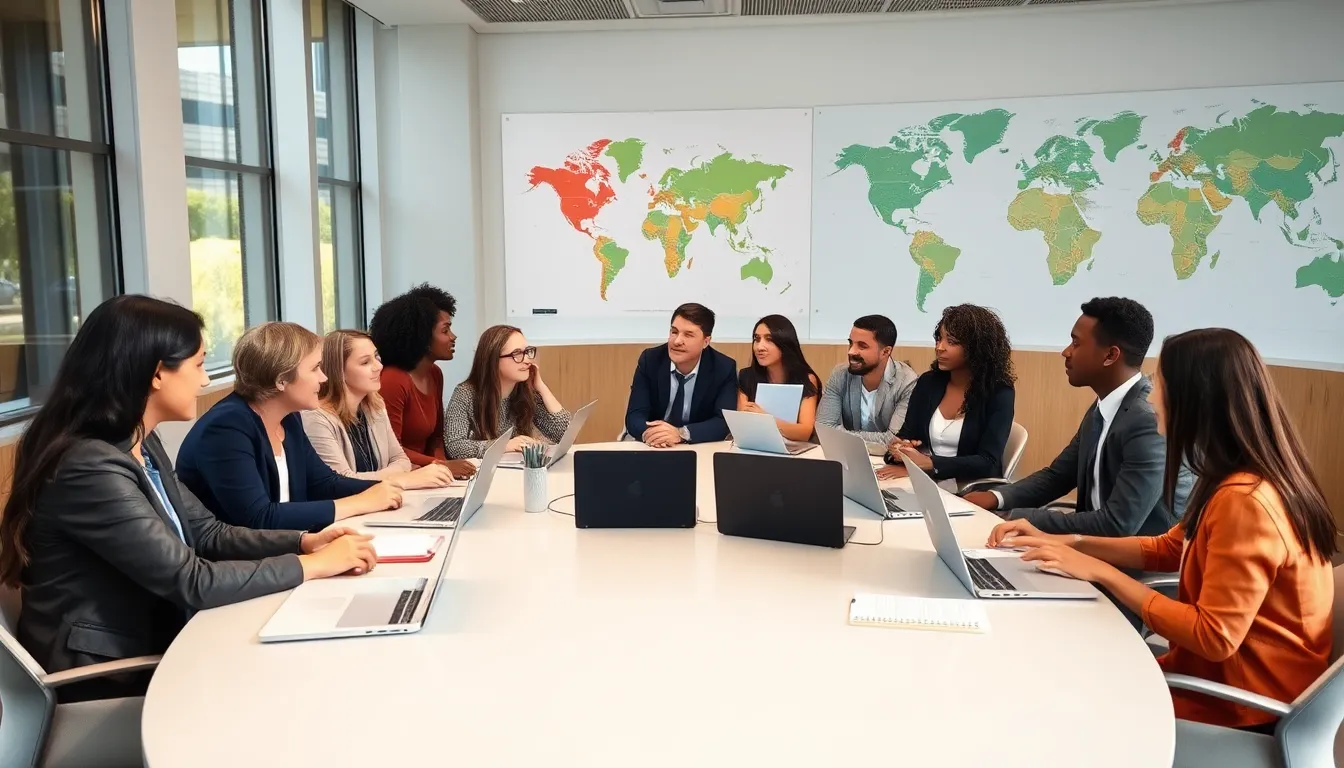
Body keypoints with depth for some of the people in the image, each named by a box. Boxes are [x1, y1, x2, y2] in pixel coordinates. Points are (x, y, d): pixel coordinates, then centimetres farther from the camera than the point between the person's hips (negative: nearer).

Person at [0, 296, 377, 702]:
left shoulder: (143, 445, 4)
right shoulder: (89, 467, -26)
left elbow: (207, 534, 8)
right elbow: (191, 582, -26)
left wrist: (304, 541, -6)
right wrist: (315, 564, -18)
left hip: (158, 642, 8)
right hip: (109, 677, -8)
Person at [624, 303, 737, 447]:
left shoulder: (724, 368, -8)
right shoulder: (649, 360, -7)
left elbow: (724, 422, -16)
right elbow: (634, 416, -11)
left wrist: (681, 434, -31)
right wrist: (648, 433, -33)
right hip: (651, 450, 1)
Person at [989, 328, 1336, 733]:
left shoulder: (1244, 500, -28)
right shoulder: (1239, 481, 3)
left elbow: (1214, 637, -27)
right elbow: (1169, 548, 14)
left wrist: (1101, 572, -20)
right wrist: (1065, 543, 4)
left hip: (1242, 703, -8)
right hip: (1219, 669, 8)